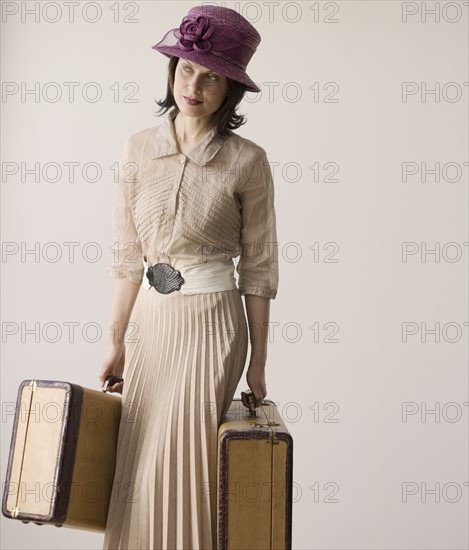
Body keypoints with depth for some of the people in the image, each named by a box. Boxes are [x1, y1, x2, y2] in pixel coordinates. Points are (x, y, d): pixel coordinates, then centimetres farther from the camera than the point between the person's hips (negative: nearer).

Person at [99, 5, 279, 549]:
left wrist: (258, 361, -1)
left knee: (181, 461, 0)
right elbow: (128, 254, 6)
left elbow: (258, 268, -3)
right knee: (137, 462, 11)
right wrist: (115, 340, 5)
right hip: (149, 320, 4)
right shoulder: (139, 148, 2)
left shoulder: (247, 161, -7)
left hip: (212, 324, -4)